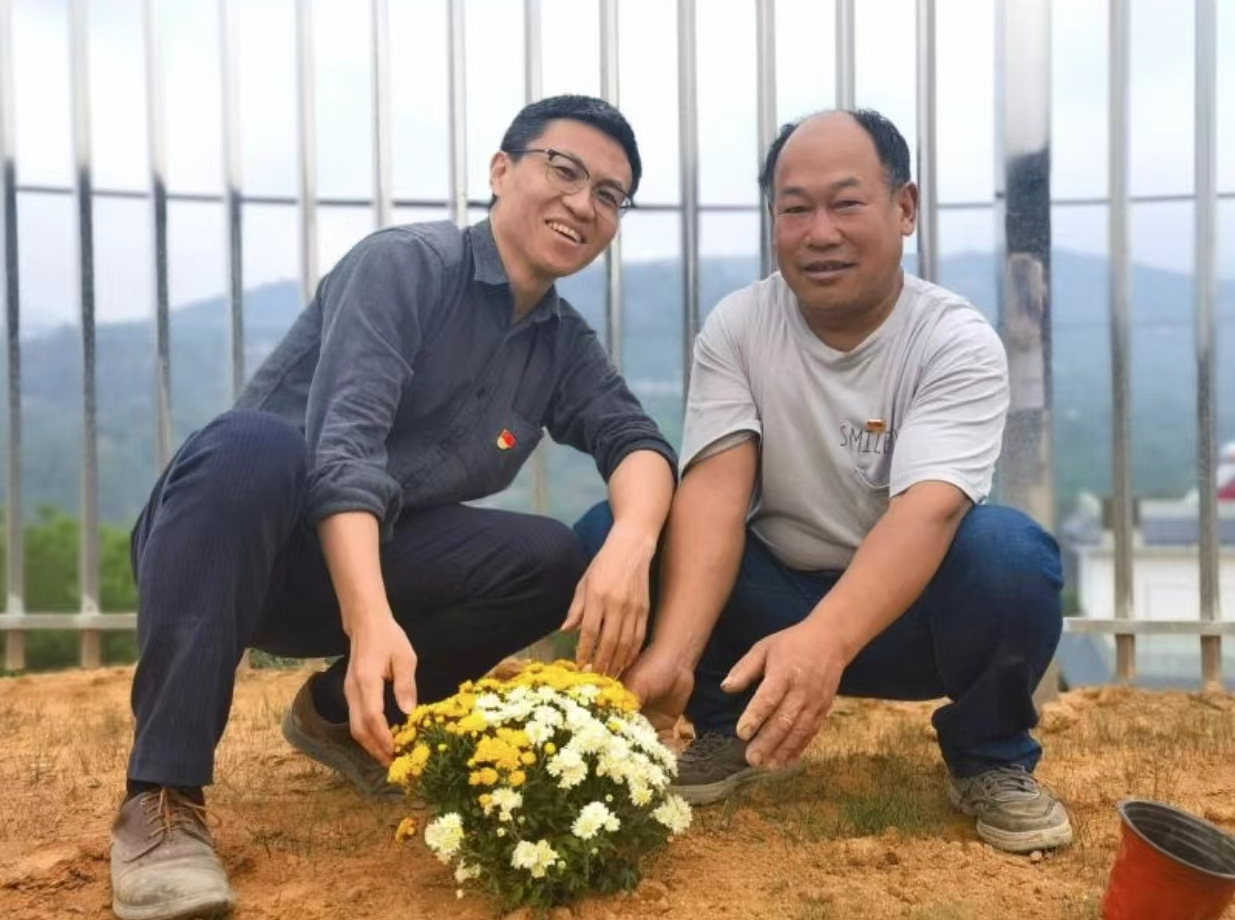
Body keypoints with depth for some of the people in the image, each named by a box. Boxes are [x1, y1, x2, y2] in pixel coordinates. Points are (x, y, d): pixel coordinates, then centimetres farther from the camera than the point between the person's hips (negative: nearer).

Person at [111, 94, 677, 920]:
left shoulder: (566, 344, 6)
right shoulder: (405, 264, -14)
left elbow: (639, 442, -8)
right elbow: (343, 446, -27)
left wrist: (631, 543, -32)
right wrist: (372, 622, -42)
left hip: (361, 562, 5)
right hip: (214, 544, -5)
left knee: (553, 560, -16)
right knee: (255, 442, -36)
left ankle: (338, 713, 5)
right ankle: (163, 798, -33)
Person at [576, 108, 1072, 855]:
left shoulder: (958, 343, -17)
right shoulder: (736, 329, -9)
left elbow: (929, 510, -33)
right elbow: (716, 490, -21)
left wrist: (826, 641, -52)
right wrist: (671, 652, -39)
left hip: (909, 608, -2)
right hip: (777, 596, 2)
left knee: (1009, 553, -34)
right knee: (609, 532, -20)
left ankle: (991, 757, -3)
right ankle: (729, 729, 4)